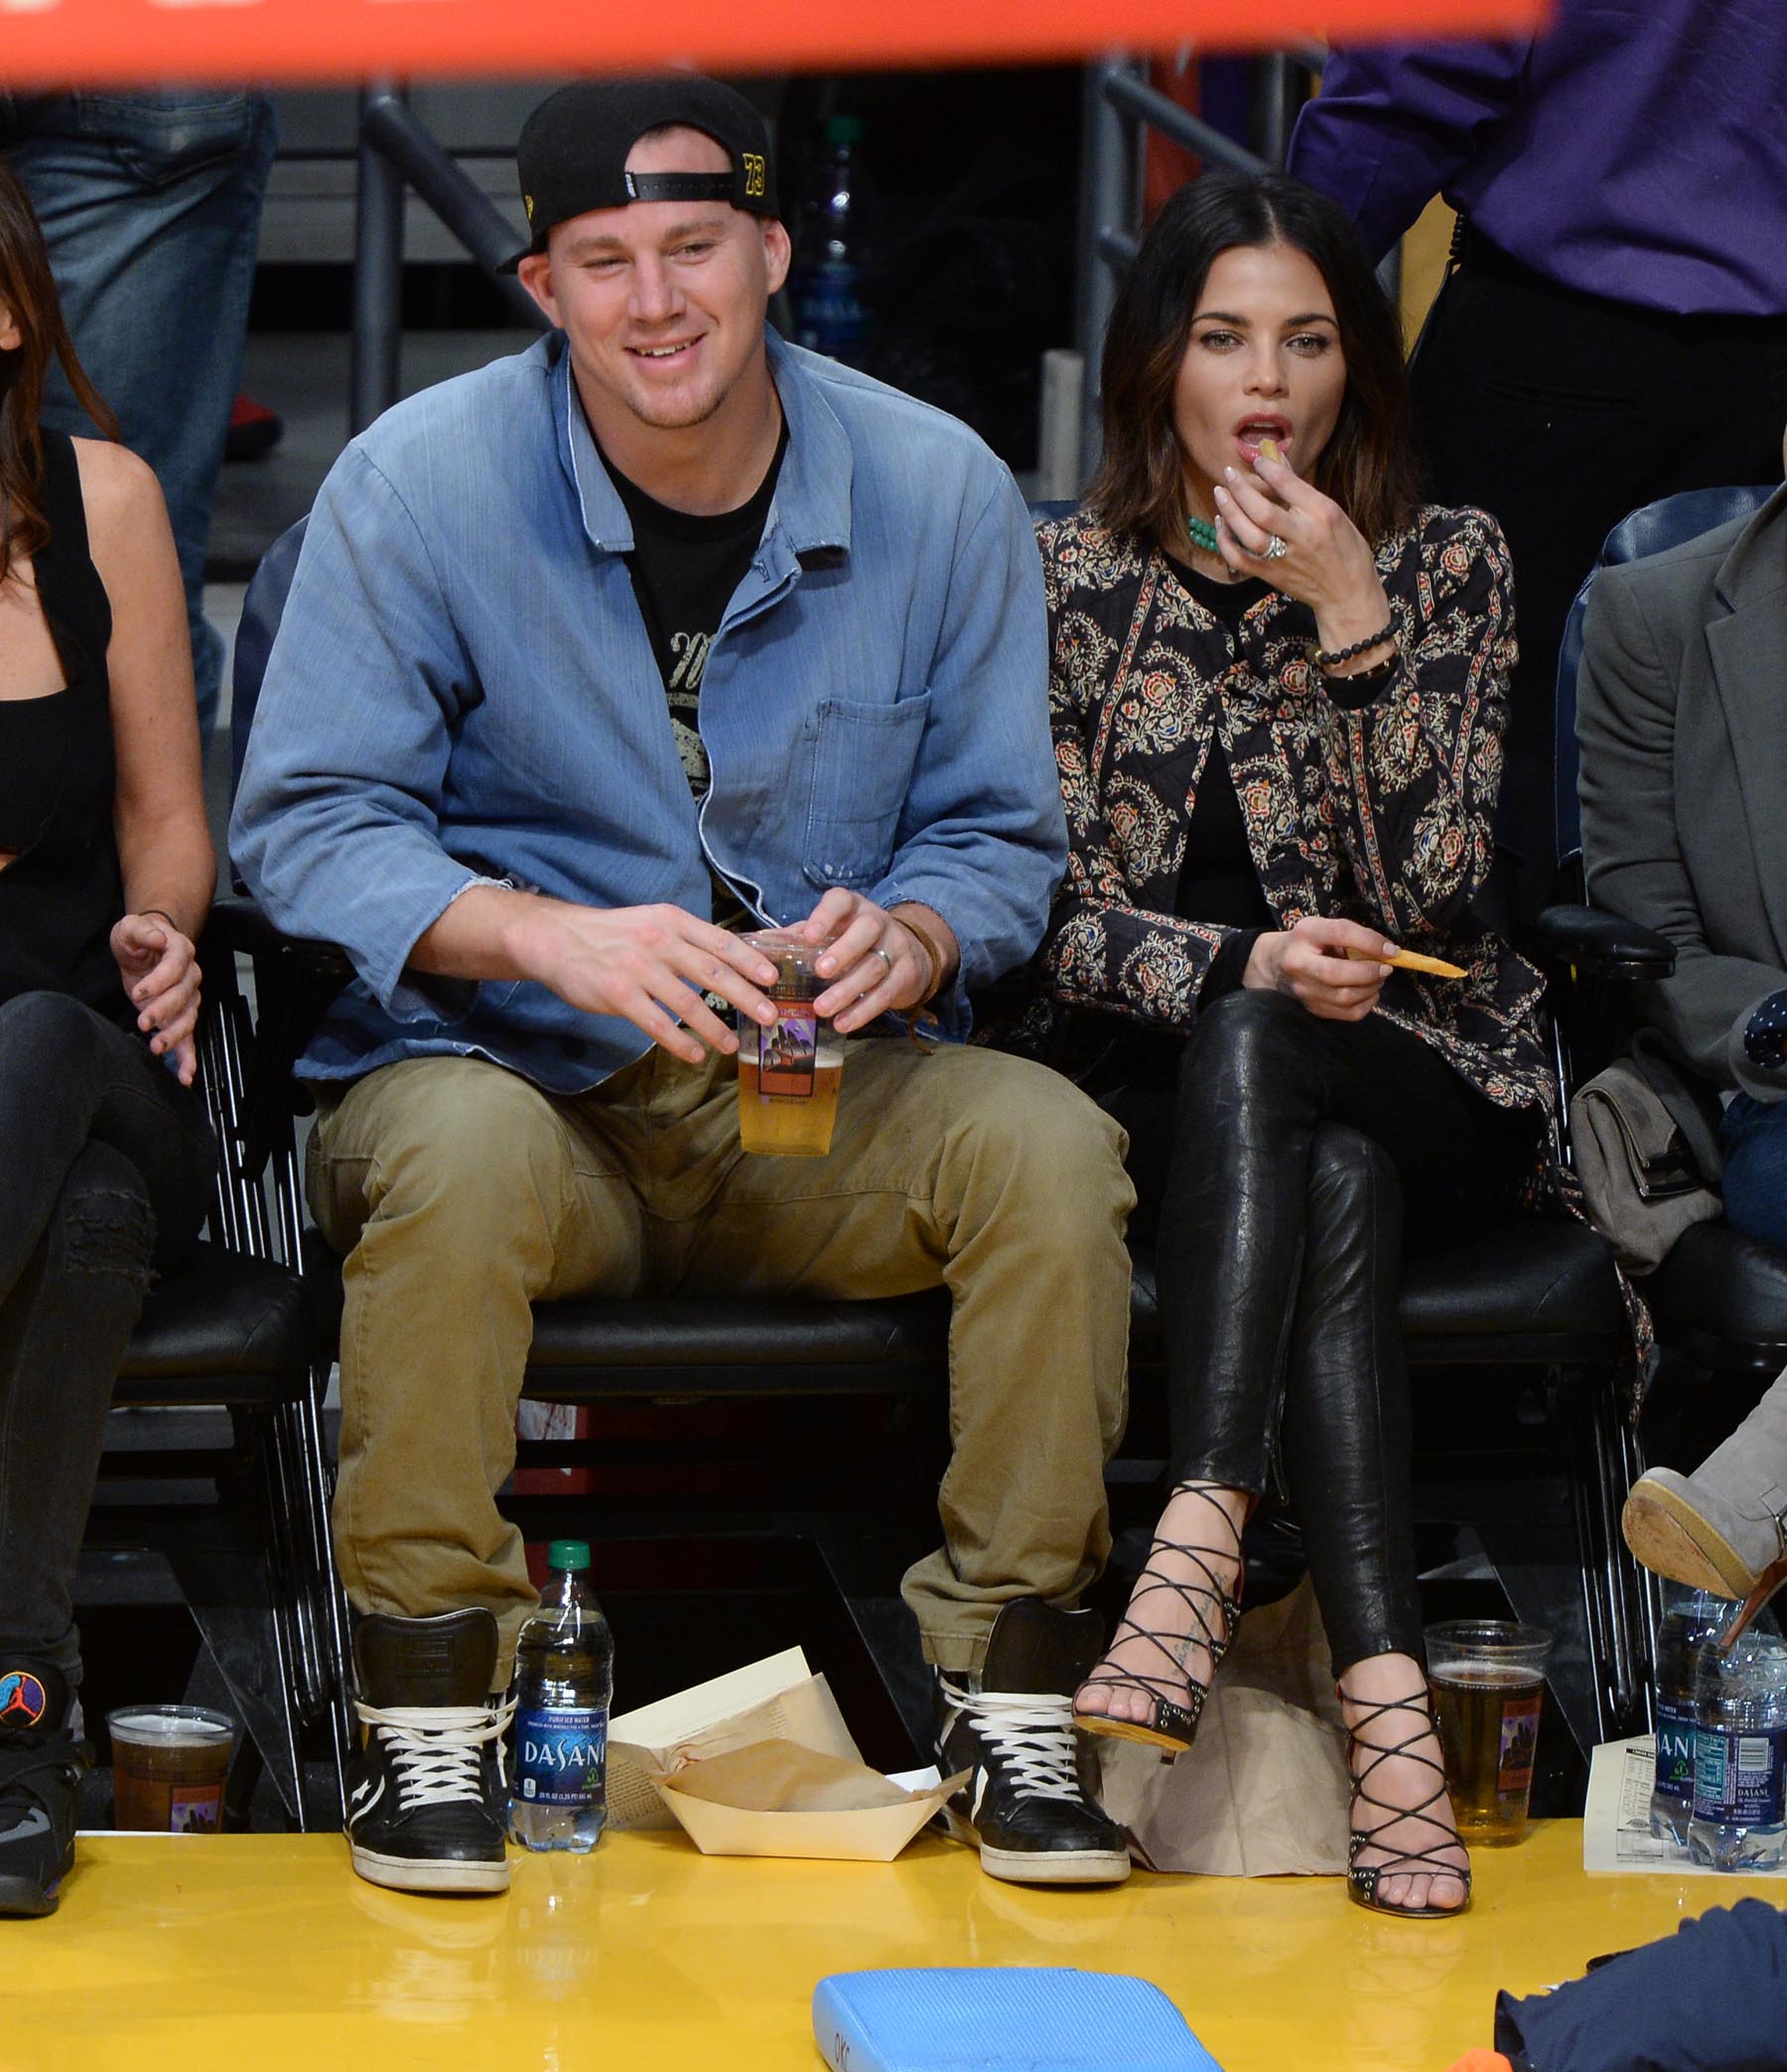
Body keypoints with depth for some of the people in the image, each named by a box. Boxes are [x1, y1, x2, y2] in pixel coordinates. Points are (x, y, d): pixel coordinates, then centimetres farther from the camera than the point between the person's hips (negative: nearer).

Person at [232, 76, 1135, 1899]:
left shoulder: (935, 488, 1)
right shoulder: (416, 482, -6)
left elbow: (998, 835, 5)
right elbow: (306, 823, -10)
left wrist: (912, 939, -20)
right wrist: (554, 939, -28)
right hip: (515, 1072, -2)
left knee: (1047, 1142, -27)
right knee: (458, 1148, -36)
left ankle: (1013, 1696, -14)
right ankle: (429, 1713, -22)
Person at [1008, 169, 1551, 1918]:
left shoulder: (1448, 564, 4)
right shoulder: (1066, 578, 5)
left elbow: (1434, 885, -9)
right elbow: (1054, 906, -2)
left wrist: (1350, 612, -17)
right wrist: (1243, 966, -21)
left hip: (1422, 1082, 0)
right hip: (1142, 1076, 0)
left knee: (1249, 1063, -36)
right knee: (1329, 1190, -35)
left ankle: (1200, 1544, -50)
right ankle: (1384, 1688, -48)